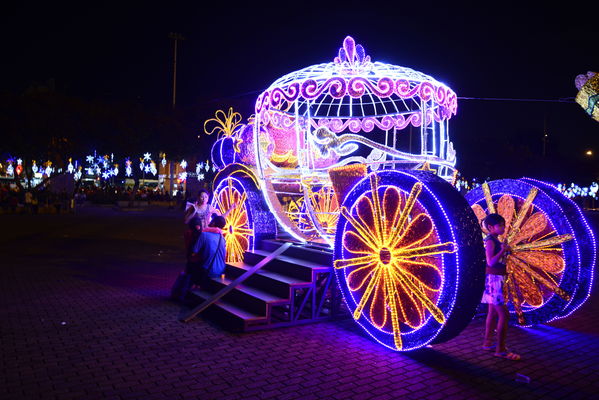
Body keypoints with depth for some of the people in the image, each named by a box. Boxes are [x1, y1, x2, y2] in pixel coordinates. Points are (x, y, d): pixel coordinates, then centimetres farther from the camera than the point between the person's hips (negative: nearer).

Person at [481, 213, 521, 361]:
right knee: (504, 315, -9)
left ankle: (488, 343, 25)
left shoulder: (496, 240, 13)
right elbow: (490, 262, -25)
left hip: (497, 279, 10)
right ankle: (500, 349, -4)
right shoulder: (490, 241, -15)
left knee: (493, 312, 15)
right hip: (493, 279, -10)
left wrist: (505, 251, 9)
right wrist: (502, 250, -24)